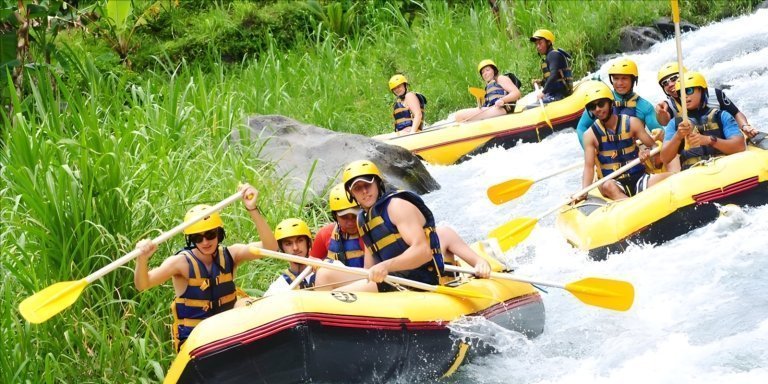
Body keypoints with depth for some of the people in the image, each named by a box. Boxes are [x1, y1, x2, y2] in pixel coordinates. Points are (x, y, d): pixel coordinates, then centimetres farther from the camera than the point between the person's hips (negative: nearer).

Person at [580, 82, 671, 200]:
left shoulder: (632, 123, 5)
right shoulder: (591, 135, 3)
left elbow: (654, 146, 6)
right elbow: (589, 167, -4)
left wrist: (649, 151, -20)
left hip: (639, 179, 1)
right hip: (614, 183, -1)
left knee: (669, 177, -27)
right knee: (607, 186, -38)